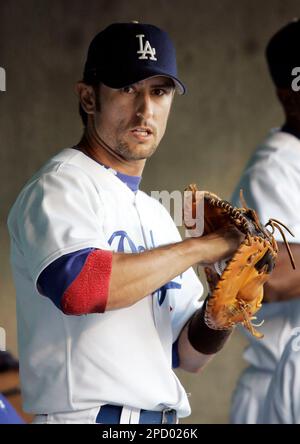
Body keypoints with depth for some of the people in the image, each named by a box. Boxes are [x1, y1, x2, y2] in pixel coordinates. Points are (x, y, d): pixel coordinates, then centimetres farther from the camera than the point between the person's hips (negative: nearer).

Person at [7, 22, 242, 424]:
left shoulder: (155, 215, 15)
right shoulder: (61, 186, -6)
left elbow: (188, 356, 15)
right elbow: (78, 286, -27)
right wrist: (198, 248, -17)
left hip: (163, 421, 7)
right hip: (89, 417, -7)